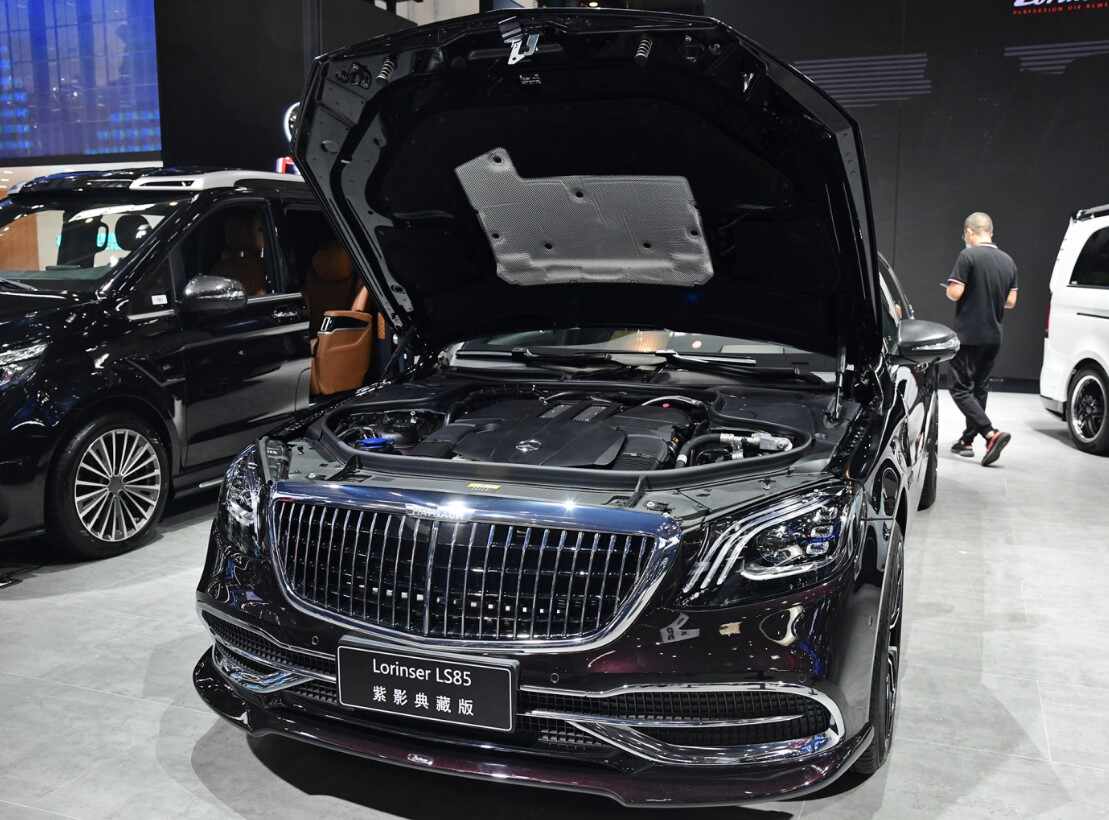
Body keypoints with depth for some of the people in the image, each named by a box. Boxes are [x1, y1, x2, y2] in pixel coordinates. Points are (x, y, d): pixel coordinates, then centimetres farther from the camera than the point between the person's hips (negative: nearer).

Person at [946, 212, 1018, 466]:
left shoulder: (968, 256, -12)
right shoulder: (1008, 261, 10)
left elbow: (955, 292, -18)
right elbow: (1011, 302, 12)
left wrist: (949, 291, 3)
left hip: (968, 335, -7)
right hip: (993, 337, 7)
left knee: (961, 389, -4)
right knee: (979, 388, 15)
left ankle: (991, 433, -19)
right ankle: (967, 441, 22)